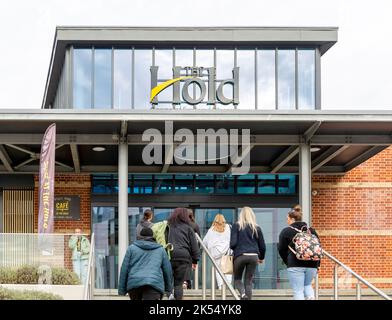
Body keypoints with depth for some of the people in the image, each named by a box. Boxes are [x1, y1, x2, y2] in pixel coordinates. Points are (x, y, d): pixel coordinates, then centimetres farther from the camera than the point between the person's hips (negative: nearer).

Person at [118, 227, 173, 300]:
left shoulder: (132, 248, 15)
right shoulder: (160, 250, 17)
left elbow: (124, 269, 9)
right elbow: (167, 269, 17)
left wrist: (122, 289, 10)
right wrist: (169, 287, 30)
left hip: (134, 284, 1)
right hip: (154, 284, -1)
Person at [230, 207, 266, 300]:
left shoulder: (236, 226, 1)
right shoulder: (256, 228, 8)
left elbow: (233, 243, -7)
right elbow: (262, 246, 10)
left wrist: (233, 249, 16)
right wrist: (261, 258, 27)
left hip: (240, 256, -2)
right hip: (253, 256, 2)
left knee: (237, 278, 14)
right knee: (249, 281, 10)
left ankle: (243, 293, -15)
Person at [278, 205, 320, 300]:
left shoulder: (286, 231, -1)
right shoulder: (311, 231, 11)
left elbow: (281, 249, 1)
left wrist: (288, 262, 15)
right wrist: (317, 265, 16)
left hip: (295, 266, -5)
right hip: (311, 265, 5)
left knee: (298, 291, 0)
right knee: (307, 285, 25)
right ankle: (311, 297, 0)